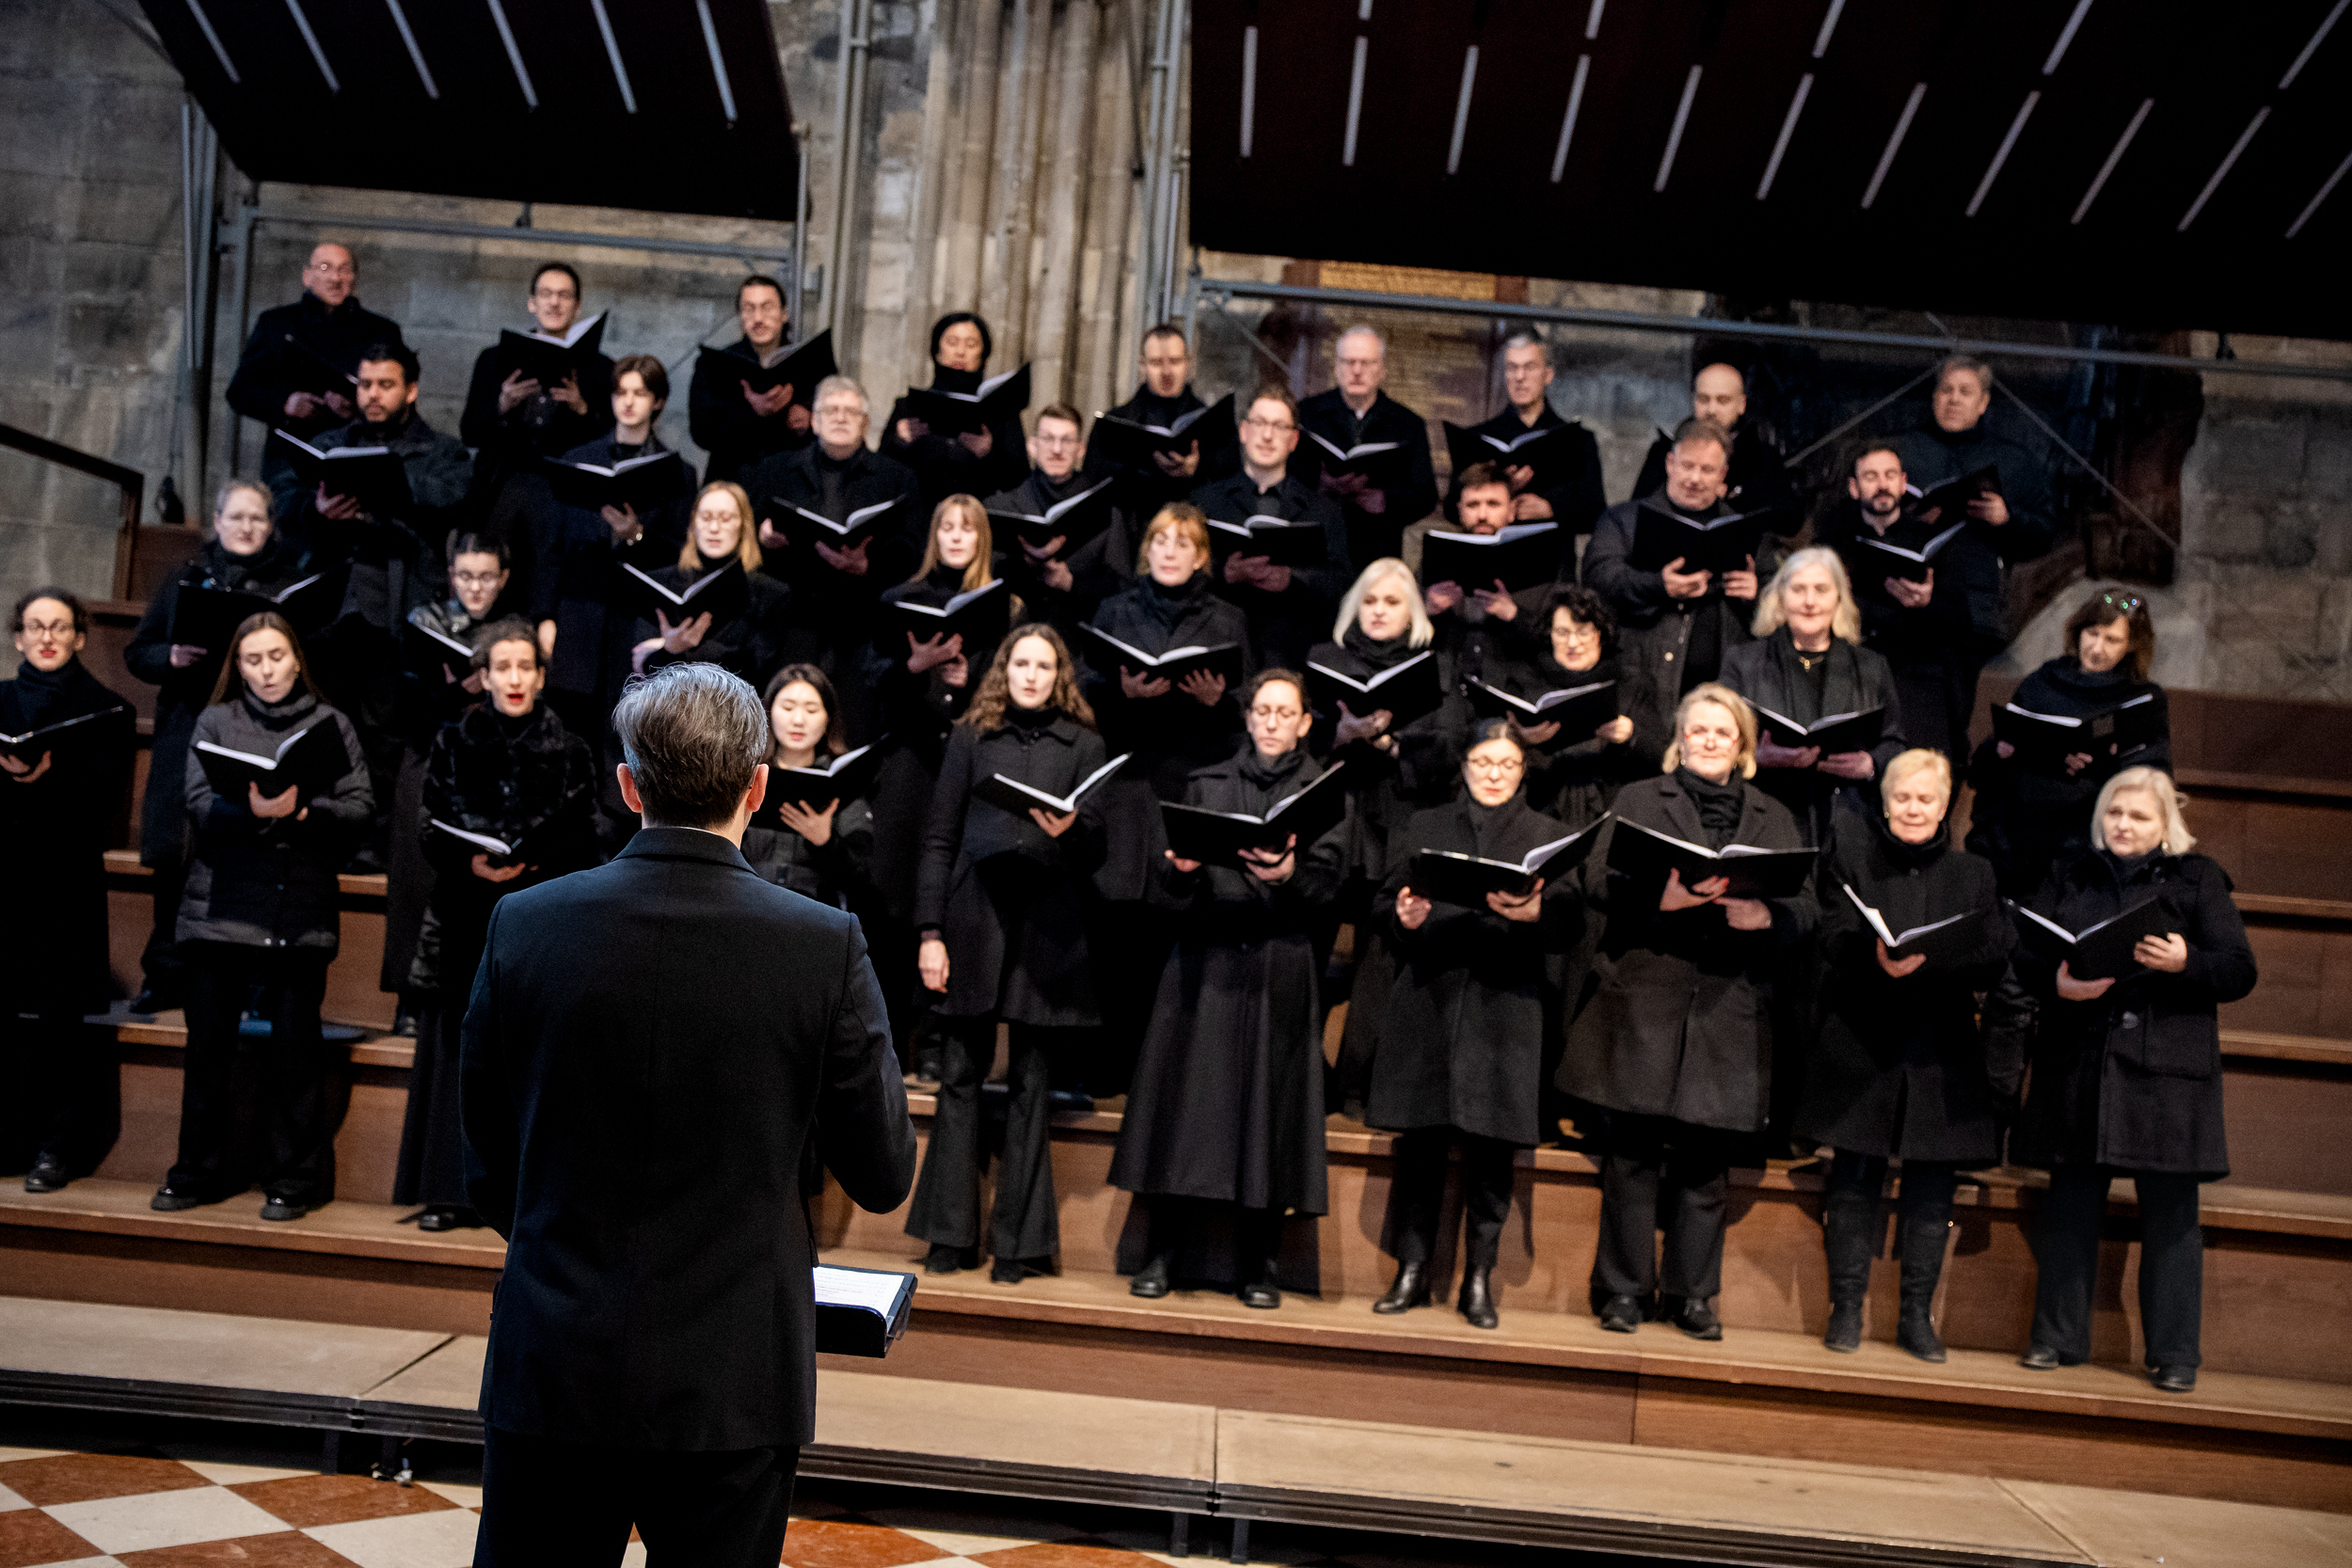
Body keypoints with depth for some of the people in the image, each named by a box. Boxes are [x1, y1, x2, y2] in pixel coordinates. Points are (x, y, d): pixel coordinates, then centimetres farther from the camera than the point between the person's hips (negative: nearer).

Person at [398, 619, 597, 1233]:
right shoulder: (453, 743, 8)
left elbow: (583, 844, 1)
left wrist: (528, 863, -15)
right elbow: (428, 827, 5)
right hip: (467, 921, 1)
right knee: (461, 1050, 2)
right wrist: (471, 861, -13)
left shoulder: (571, 754, 4)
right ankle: (453, 1191, 9)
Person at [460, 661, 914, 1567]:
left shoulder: (524, 925, -6)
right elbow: (883, 1182, -4)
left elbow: (486, 1171, 3)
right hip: (734, 1382, -1)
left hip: (554, 1370, 2)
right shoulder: (824, 947, -12)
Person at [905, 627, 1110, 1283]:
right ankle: (952, 1234, 11)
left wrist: (1067, 831, -18)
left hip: (1048, 926, -1)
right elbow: (939, 839, 7)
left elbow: (1096, 843, 5)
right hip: (974, 917, 1)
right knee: (960, 1074, 3)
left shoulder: (1084, 745, 10)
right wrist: (930, 931, -1)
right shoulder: (971, 737, 11)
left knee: (1031, 1082, 3)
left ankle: (1018, 1241, 10)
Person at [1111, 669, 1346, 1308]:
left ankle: (1259, 1265, 8)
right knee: (1188, 1098, -1)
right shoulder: (1207, 783, 14)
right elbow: (1168, 885, 9)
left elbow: (1325, 880, -4)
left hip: (1279, 967, -1)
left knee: (1267, 1104, -1)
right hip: (1205, 960, 1)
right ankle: (1164, 1255, 7)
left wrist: (1288, 873, -24)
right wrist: (1181, 868, -12)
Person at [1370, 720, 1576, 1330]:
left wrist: (1532, 912, -18)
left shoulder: (1549, 834, 13)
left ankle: (1479, 1279, 8)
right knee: (1419, 1141, 0)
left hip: (1505, 1005, -1)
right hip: (1428, 999, 1)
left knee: (1490, 1146, -2)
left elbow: (1569, 922, 2)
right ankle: (1412, 1270, 11)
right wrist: (1405, 917, -10)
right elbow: (1388, 901, 12)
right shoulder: (1425, 826, 17)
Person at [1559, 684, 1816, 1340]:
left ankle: (1692, 1294, 16)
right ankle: (1625, 1290, 11)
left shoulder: (1775, 819, 16)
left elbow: (1803, 912, 6)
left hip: (1728, 1010, 2)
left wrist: (1763, 915, -16)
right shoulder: (1639, 800, 11)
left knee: (1705, 1158, 5)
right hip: (1643, 1000, -2)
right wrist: (1663, 895, -19)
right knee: (1633, 1151, 0)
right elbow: (1599, 883, -2)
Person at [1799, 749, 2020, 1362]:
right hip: (1863, 1042, -2)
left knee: (1933, 1187, 3)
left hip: (1942, 1052, 2)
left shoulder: (1973, 875, 13)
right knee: (1854, 1179, 1)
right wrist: (1875, 956, -28)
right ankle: (1846, 1308, 11)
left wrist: (1923, 960, -19)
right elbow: (1834, 938, -6)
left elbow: (1996, 959, -1)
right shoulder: (1850, 858, 8)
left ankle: (1918, 1315, 14)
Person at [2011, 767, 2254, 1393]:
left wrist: (2184, 961, -19)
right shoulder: (2068, 878, 13)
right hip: (2077, 1065, 2)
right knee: (2070, 1204, 6)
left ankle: (2172, 1354, 9)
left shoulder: (2198, 879, 6)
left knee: (2170, 1211, 0)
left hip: (2165, 1066, -2)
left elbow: (2240, 971, 0)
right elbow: (2023, 956, 8)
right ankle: (2059, 1337, 16)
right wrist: (2056, 983, -13)